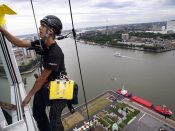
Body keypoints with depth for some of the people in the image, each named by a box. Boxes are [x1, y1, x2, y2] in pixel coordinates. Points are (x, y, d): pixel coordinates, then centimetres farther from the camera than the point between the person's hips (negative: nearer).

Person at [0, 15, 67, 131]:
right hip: (47, 82, 8)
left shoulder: (55, 53, -30)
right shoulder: (42, 43, -7)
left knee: (54, 121, -2)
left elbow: (42, 78, -21)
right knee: (37, 112, 18)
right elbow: (19, 43, 4)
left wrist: (29, 95, -9)